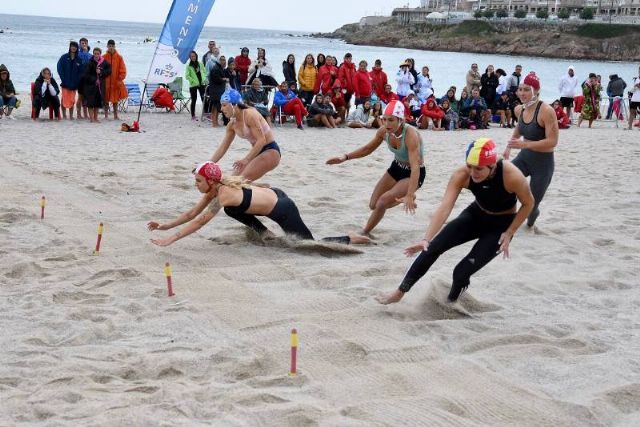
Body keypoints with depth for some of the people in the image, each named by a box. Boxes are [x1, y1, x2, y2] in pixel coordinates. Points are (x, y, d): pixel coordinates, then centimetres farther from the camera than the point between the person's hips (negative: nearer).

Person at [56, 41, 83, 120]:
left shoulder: (79, 60, 5)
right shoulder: (64, 57, 1)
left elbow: (81, 71, 4)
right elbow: (59, 69, -2)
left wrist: (77, 81, -7)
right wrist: (63, 79, -10)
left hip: (74, 83, 2)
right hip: (65, 83, -2)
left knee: (72, 100, 5)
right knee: (64, 99, -3)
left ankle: (71, 115, 12)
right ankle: (64, 115, 4)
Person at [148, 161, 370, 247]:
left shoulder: (223, 195, -25)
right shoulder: (215, 188, 0)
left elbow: (200, 221, -29)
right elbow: (192, 213, 5)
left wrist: (170, 239, -30)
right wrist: (164, 226, 0)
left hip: (283, 210, -9)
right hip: (274, 195, 9)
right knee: (231, 210, 11)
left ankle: (351, 238, 16)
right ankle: (266, 234, 15)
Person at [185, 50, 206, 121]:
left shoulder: (200, 64, 8)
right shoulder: (189, 66, -2)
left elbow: (204, 72, 11)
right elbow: (187, 76, -6)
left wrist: (204, 79, -6)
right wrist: (193, 81, -15)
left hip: (201, 84, 3)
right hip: (193, 85, -3)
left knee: (204, 99, -1)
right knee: (194, 100, 2)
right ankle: (193, 116, 9)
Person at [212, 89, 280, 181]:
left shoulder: (250, 115, -19)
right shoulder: (232, 124, 5)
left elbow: (261, 140, -25)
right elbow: (222, 147, 12)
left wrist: (246, 159, -29)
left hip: (271, 152, -9)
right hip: (256, 153, 9)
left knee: (244, 179, -23)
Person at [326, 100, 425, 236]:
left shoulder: (411, 135, -35)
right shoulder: (384, 131, -16)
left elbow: (415, 167, -42)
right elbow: (368, 148, 4)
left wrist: (410, 196, -51)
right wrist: (345, 157, -7)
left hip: (413, 174, -7)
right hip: (397, 168, 7)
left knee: (382, 202, -23)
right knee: (373, 205, 9)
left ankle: (364, 233, -1)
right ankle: (404, 198, 35)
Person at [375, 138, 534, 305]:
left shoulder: (512, 176, -34)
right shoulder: (462, 175, -27)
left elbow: (528, 203, -16)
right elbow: (444, 208, -34)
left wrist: (509, 234, -17)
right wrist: (426, 239, -45)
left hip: (502, 224, -3)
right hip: (476, 215, 3)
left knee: (463, 271, -18)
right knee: (433, 247, -13)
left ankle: (451, 303, 12)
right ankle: (399, 293, 0)